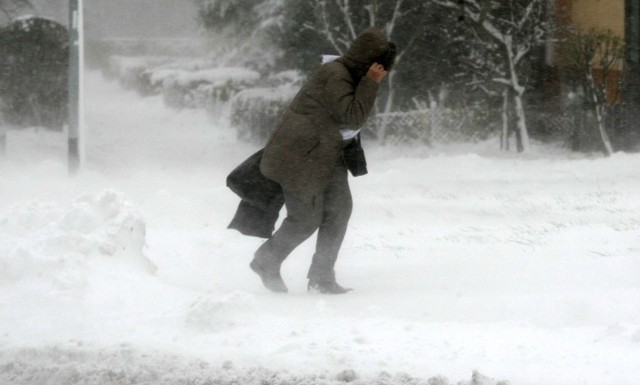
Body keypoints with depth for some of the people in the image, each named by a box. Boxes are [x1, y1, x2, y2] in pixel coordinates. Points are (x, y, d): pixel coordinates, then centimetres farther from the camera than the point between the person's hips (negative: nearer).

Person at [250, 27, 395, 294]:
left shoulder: (352, 77, 9)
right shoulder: (334, 76, -23)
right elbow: (352, 117, -28)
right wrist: (370, 83, -27)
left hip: (327, 158, 9)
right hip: (299, 157, -9)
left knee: (339, 208, -3)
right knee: (306, 219, -2)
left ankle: (322, 277, 3)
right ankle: (266, 262, 21)